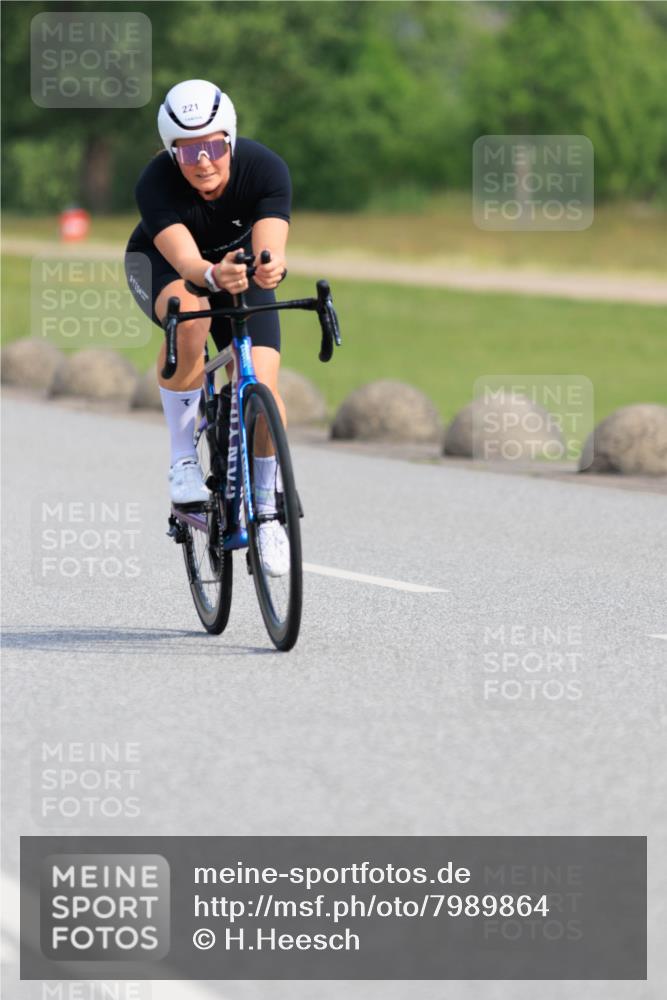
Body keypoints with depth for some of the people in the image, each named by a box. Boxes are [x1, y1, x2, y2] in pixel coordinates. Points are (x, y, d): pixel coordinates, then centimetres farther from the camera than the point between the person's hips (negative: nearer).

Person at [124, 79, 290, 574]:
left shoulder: (265, 169, -31)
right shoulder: (156, 184, -34)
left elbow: (270, 249, -43)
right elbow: (185, 260, -46)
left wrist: (271, 268, -67)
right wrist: (214, 275, -69)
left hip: (239, 265, 2)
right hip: (160, 264, -2)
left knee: (262, 387, -17)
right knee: (189, 316, -38)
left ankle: (266, 509, 8)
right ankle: (183, 458, -21)